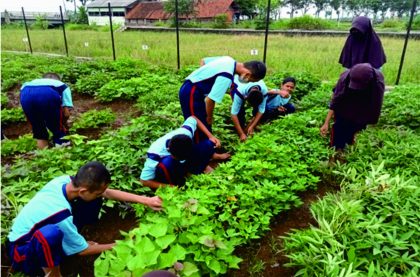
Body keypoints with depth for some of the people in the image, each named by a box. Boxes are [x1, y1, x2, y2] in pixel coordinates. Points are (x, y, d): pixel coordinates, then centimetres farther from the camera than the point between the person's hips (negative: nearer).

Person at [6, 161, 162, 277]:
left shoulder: (68, 181, -21)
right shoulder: (60, 215, -38)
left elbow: (107, 193, -9)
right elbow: (82, 250, -22)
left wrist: (145, 200, -13)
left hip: (39, 228, 6)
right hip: (23, 249, -6)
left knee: (94, 201, -11)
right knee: (51, 234, -43)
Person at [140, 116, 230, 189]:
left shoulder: (186, 133, -30)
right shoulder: (156, 154, -38)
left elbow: (193, 118, -6)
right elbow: (144, 180, -29)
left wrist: (211, 137, -14)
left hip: (183, 163, 4)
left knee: (209, 144, -19)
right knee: (167, 162, -43)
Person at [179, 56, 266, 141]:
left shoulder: (230, 60, 2)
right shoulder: (226, 77, -28)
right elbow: (210, 99, -29)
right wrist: (209, 117, -11)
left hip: (194, 90, 10)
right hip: (191, 93, -10)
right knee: (199, 127, -3)